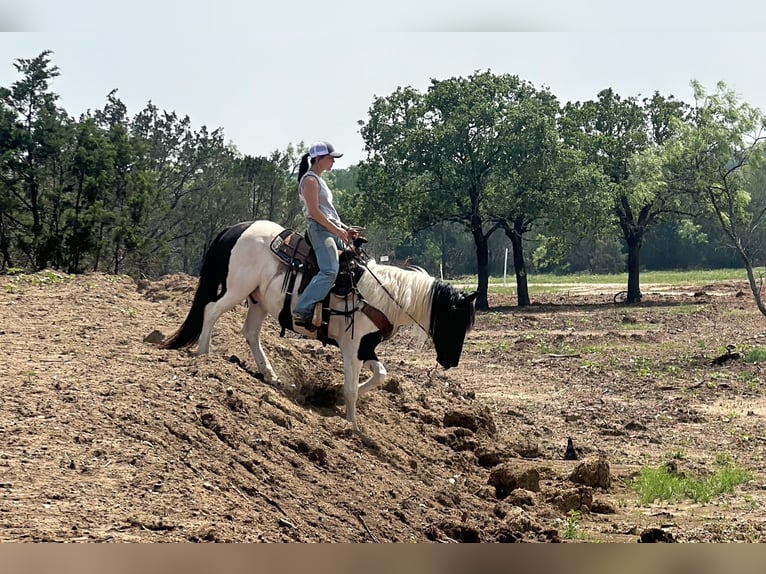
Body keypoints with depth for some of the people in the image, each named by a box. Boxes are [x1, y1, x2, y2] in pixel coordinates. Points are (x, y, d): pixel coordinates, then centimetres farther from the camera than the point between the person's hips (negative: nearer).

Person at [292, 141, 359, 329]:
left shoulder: (319, 180, 22)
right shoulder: (310, 180, -7)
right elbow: (314, 212, -16)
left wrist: (345, 228, 14)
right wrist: (338, 231, -16)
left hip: (333, 231, 11)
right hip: (320, 230, -11)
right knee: (330, 271, -27)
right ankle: (302, 311, -32)